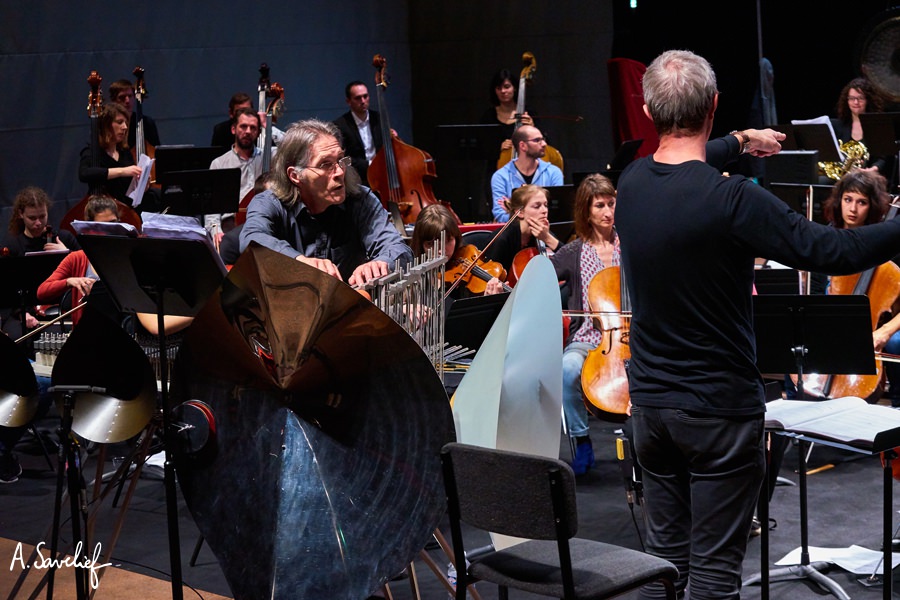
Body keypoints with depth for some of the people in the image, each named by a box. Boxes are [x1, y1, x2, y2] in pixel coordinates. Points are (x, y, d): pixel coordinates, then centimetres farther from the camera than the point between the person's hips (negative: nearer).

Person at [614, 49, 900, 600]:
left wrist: (737, 143, 37)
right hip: (720, 408, -7)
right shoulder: (732, 199, -22)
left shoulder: (632, 183, 0)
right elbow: (832, 251, -20)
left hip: (650, 403, 7)